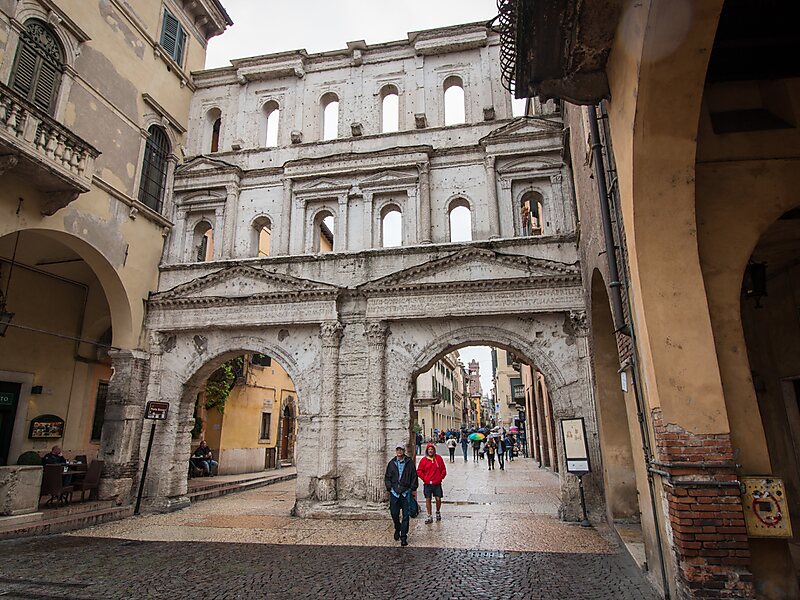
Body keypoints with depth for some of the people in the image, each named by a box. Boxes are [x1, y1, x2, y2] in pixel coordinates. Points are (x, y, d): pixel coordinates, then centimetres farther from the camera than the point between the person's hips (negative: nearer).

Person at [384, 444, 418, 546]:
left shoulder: (409, 463, 0)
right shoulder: (392, 463, 6)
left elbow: (414, 476, 4)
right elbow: (387, 477, 11)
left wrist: (413, 488, -1)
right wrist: (389, 487, 1)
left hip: (406, 493, -2)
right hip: (394, 493, 2)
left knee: (405, 516, 0)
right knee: (394, 514, 5)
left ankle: (404, 537, 9)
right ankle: (397, 529, 33)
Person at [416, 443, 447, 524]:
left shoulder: (438, 458, 2)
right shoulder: (423, 460, -1)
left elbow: (443, 469, 9)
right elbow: (419, 471, 4)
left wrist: (441, 478, 1)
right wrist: (424, 478, -3)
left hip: (437, 483, 0)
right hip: (427, 484, 0)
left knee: (438, 499, 2)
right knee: (428, 499, 1)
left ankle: (438, 512, 27)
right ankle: (429, 516, 12)